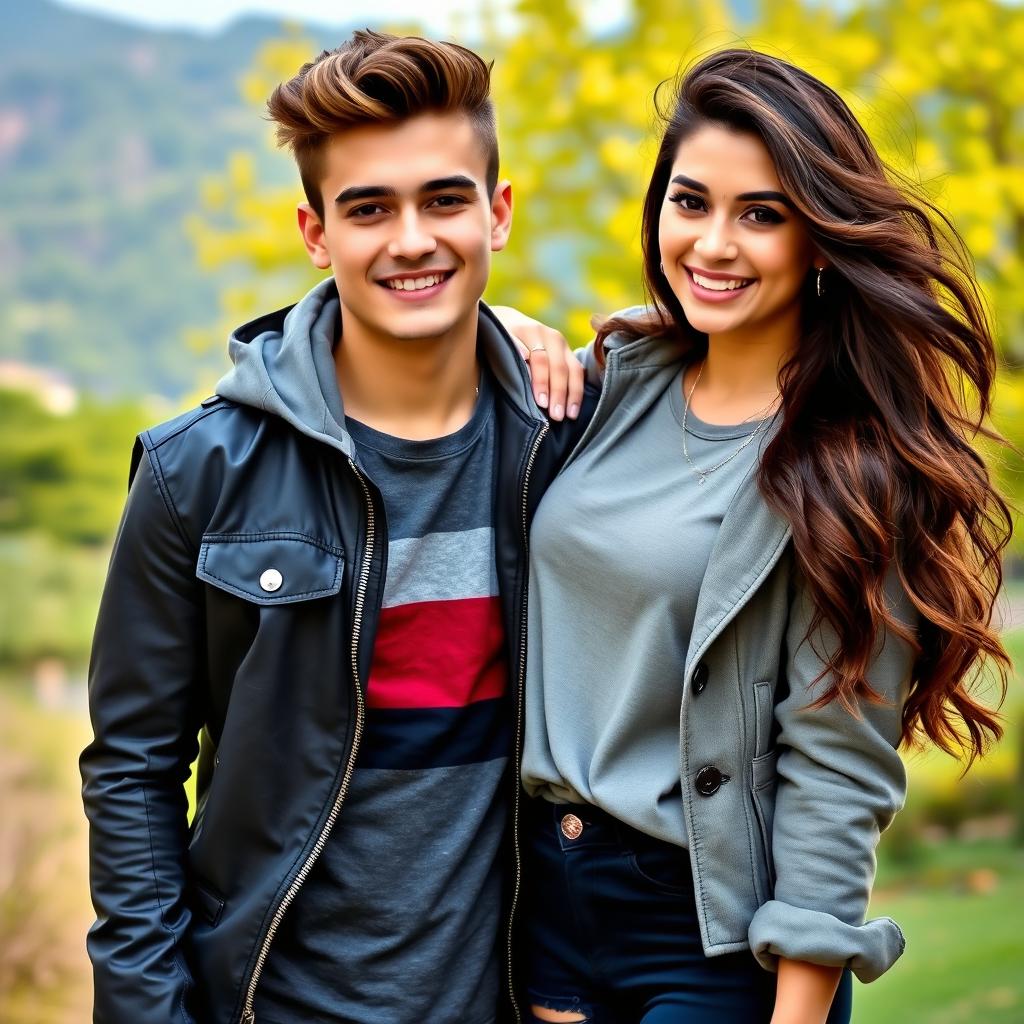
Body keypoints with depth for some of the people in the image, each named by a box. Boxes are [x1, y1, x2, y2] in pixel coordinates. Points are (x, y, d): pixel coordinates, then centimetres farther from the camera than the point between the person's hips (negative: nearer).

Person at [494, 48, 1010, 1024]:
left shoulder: (853, 468, -13)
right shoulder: (621, 372, 2)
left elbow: (837, 768, -15)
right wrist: (507, 328, 0)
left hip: (714, 936, -5)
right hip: (546, 886, 5)